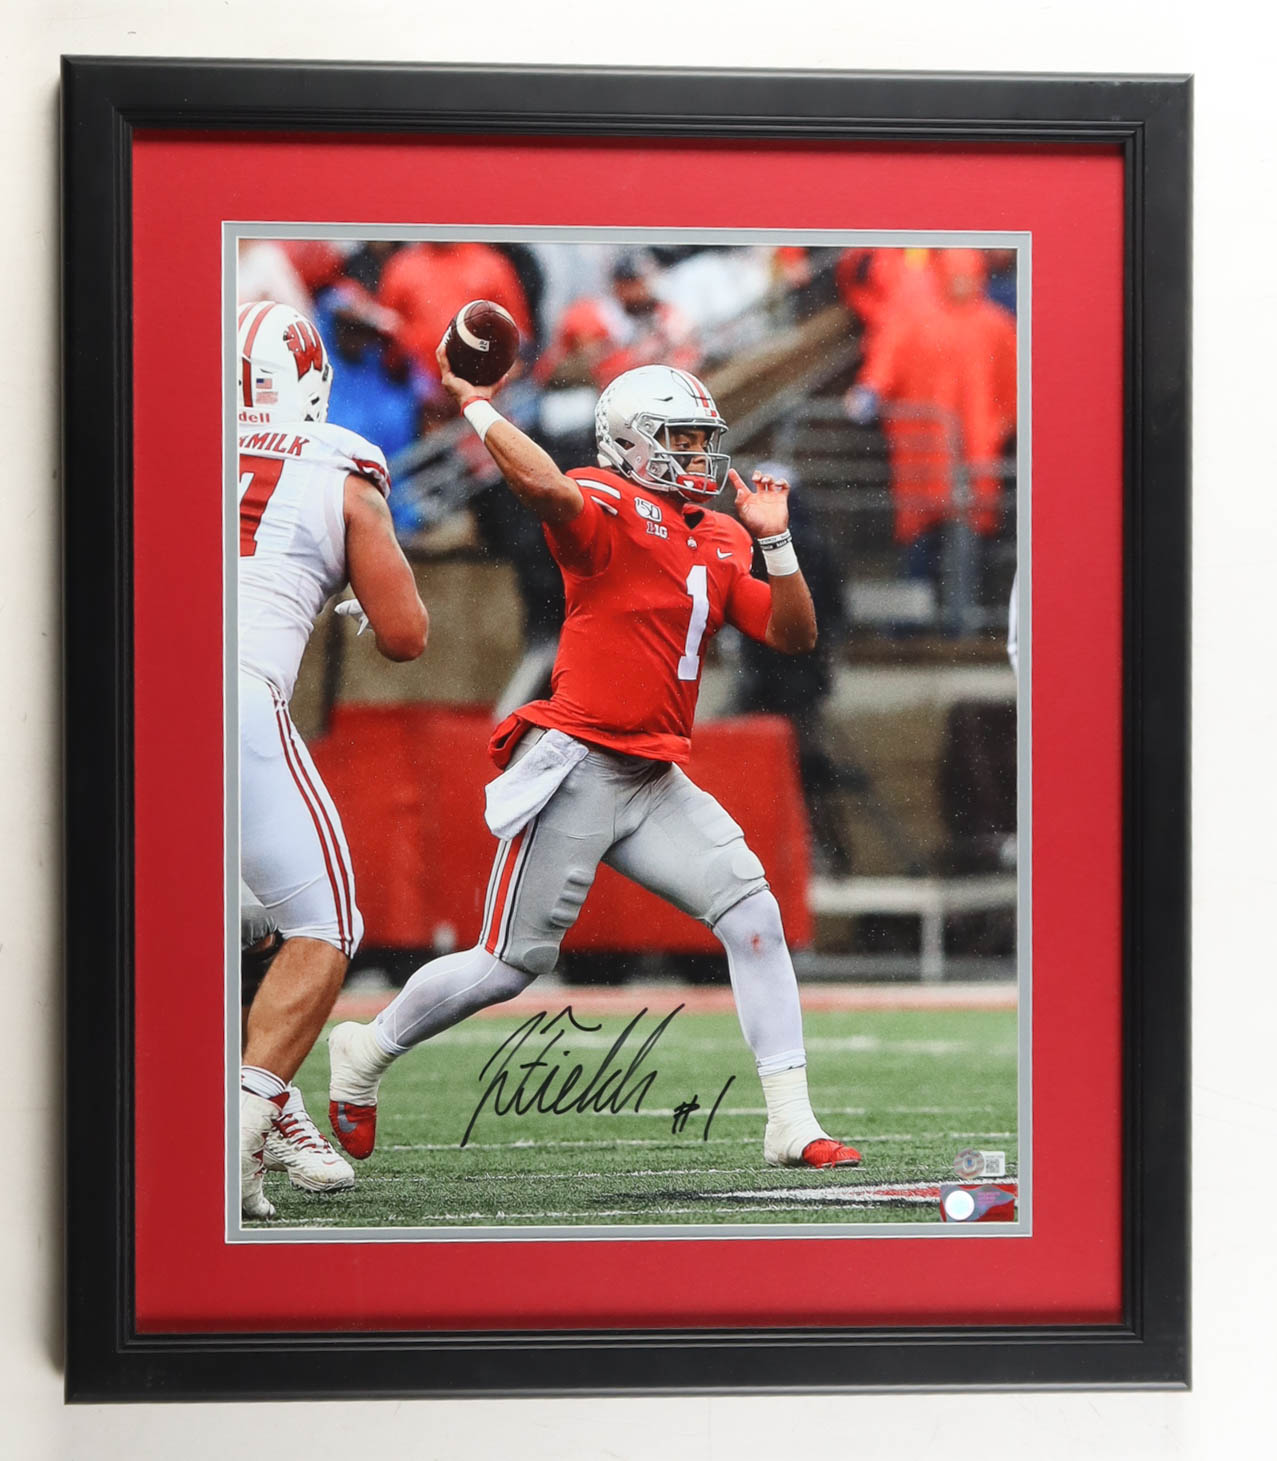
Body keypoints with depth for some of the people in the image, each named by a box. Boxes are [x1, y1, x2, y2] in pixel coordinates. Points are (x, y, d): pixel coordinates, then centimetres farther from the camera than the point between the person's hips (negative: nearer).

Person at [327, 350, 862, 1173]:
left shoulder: (722, 541, 13)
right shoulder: (607, 507, -10)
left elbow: (795, 636, 10)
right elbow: (546, 488, -33)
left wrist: (775, 541, -2)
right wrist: (475, 404, -23)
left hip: (657, 781, 7)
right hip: (575, 766, -7)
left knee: (755, 917, -6)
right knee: (513, 964, 0)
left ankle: (792, 1125, -3)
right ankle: (368, 1050, 24)